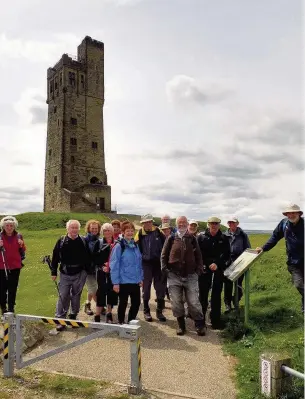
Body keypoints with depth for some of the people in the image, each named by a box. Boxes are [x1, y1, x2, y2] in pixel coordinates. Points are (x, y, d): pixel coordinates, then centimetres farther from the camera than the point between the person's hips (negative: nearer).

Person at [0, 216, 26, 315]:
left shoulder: (18, 236, 3)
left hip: (15, 267, 1)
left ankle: (11, 308, 19)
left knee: (13, 288, 6)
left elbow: (23, 252, 9)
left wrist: (21, 245, -10)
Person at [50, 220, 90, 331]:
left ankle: (73, 317, 28)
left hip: (79, 274, 1)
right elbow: (55, 257, 0)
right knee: (63, 296, 1)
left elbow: (88, 258, 3)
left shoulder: (83, 241, -3)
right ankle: (60, 319, 10)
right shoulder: (61, 241, -3)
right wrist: (53, 272, -2)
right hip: (65, 274, 0)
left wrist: (86, 270, 0)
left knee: (76, 296, 12)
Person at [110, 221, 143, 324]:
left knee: (136, 302, 11)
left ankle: (130, 322, 32)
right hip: (123, 281, -5)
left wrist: (141, 278, 11)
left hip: (135, 281, 6)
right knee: (123, 303, 9)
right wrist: (115, 282, -14)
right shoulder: (119, 246, -12)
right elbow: (114, 265, -13)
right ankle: (121, 323, 28)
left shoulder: (135, 245, 7)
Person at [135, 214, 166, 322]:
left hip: (158, 263, 1)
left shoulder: (158, 232, -3)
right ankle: (146, 311, 22)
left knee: (160, 287, 6)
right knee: (146, 288, 8)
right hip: (146, 264, -1)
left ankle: (159, 311, 21)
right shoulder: (139, 234, -4)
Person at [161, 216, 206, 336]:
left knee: (194, 302, 1)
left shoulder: (192, 239, 6)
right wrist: (165, 269, -5)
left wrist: (199, 269, -2)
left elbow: (198, 255, 8)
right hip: (174, 276, 0)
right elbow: (164, 255, 5)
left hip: (190, 276, 0)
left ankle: (200, 325, 17)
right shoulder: (171, 239, 3)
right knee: (176, 303, 6)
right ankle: (181, 326, 22)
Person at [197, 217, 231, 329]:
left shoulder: (224, 238, 2)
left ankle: (215, 320, 20)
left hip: (219, 270, 2)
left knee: (216, 295, 9)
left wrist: (218, 264, -14)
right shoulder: (201, 237, -2)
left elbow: (227, 255, -1)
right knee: (203, 294, 3)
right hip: (204, 269, -1)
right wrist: (201, 266, -12)